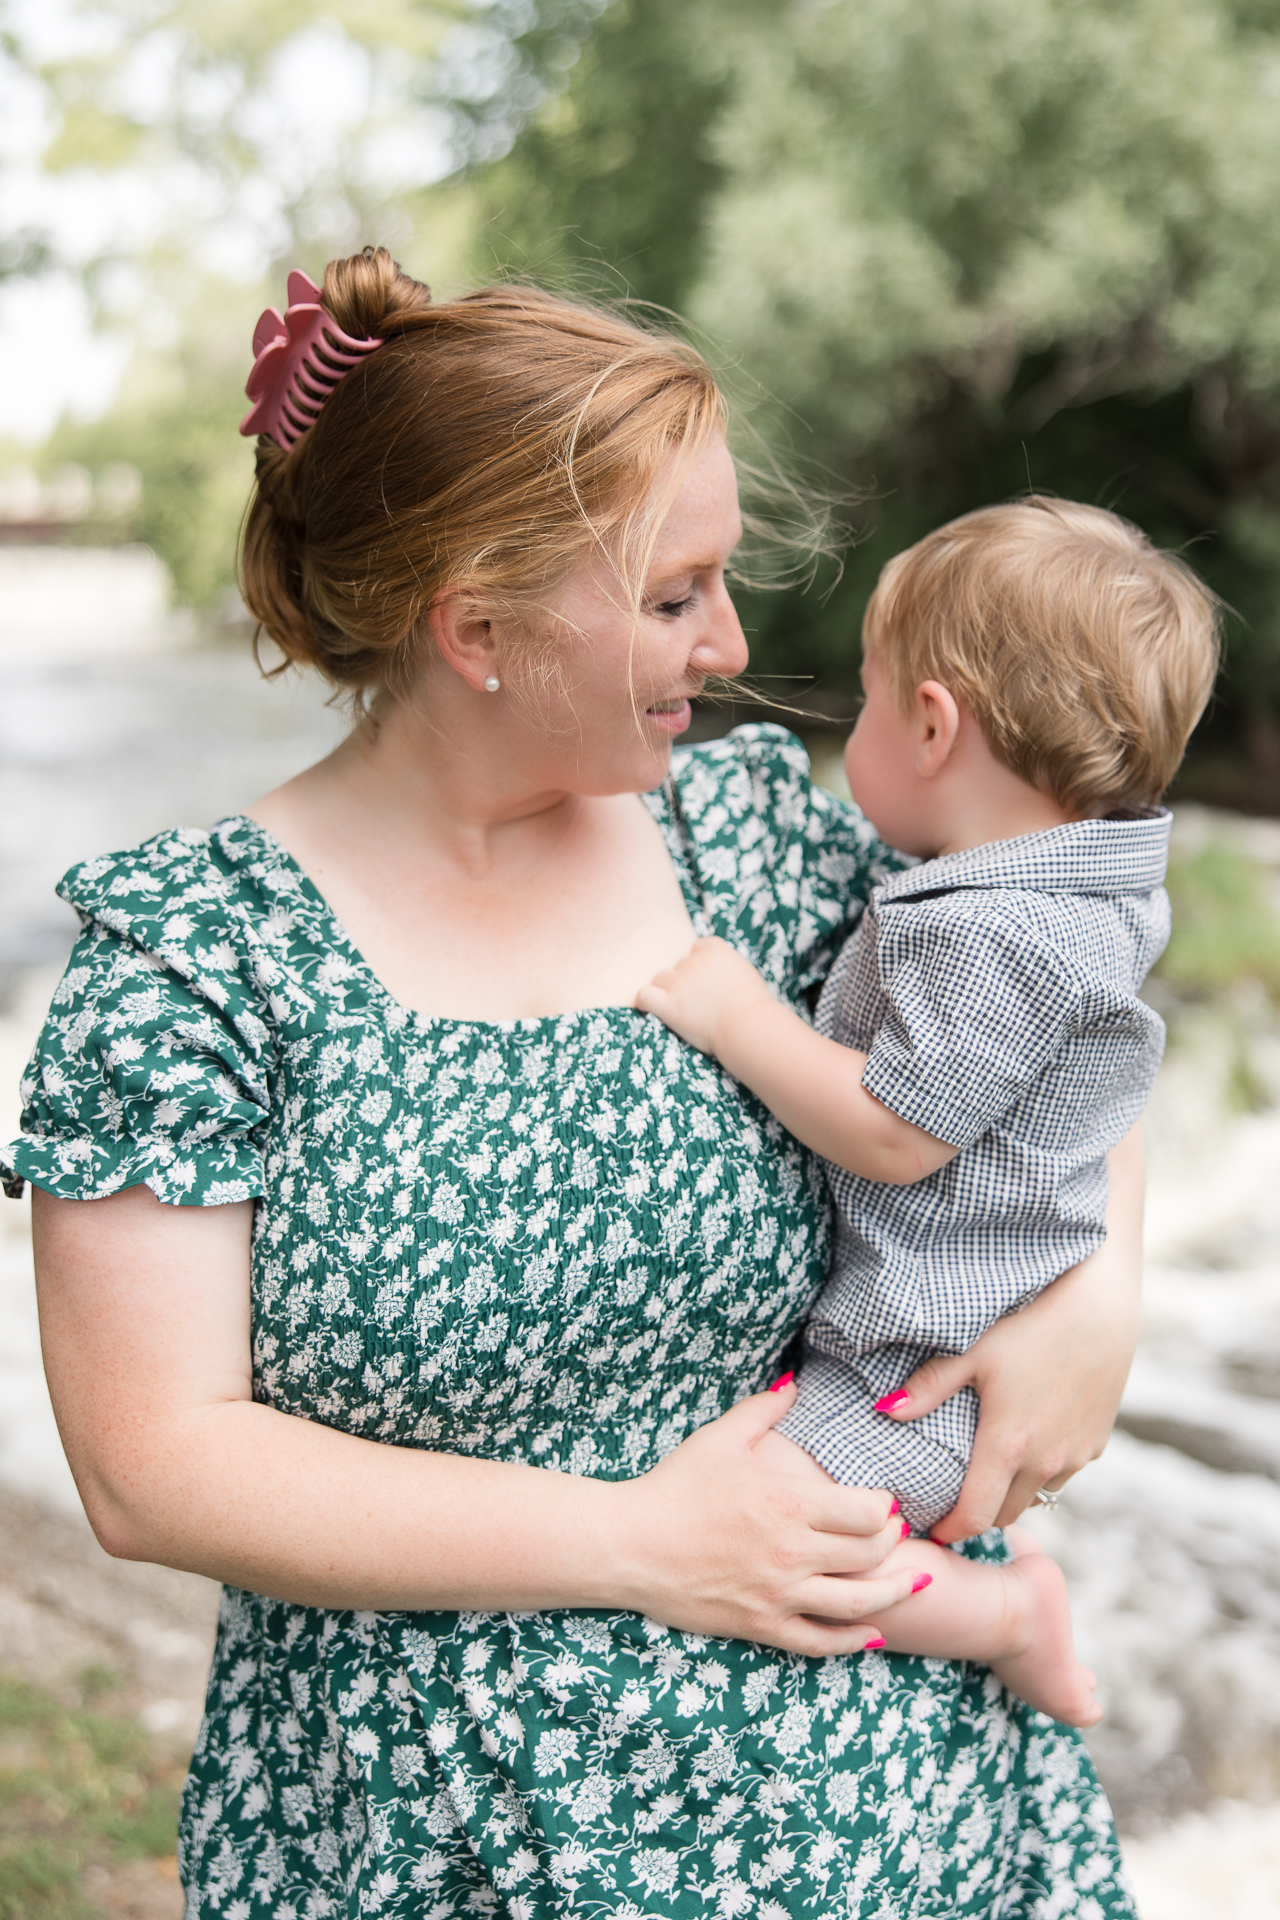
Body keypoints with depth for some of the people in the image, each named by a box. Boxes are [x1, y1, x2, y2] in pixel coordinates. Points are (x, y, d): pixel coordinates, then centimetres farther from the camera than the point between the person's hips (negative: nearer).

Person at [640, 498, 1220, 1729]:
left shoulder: (1004, 936, -28)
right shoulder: (1048, 895, 6)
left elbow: (893, 1135, -27)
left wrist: (740, 1018, -19)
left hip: (930, 1363, -11)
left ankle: (1004, 1610, -5)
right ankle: (960, 1536, 23)